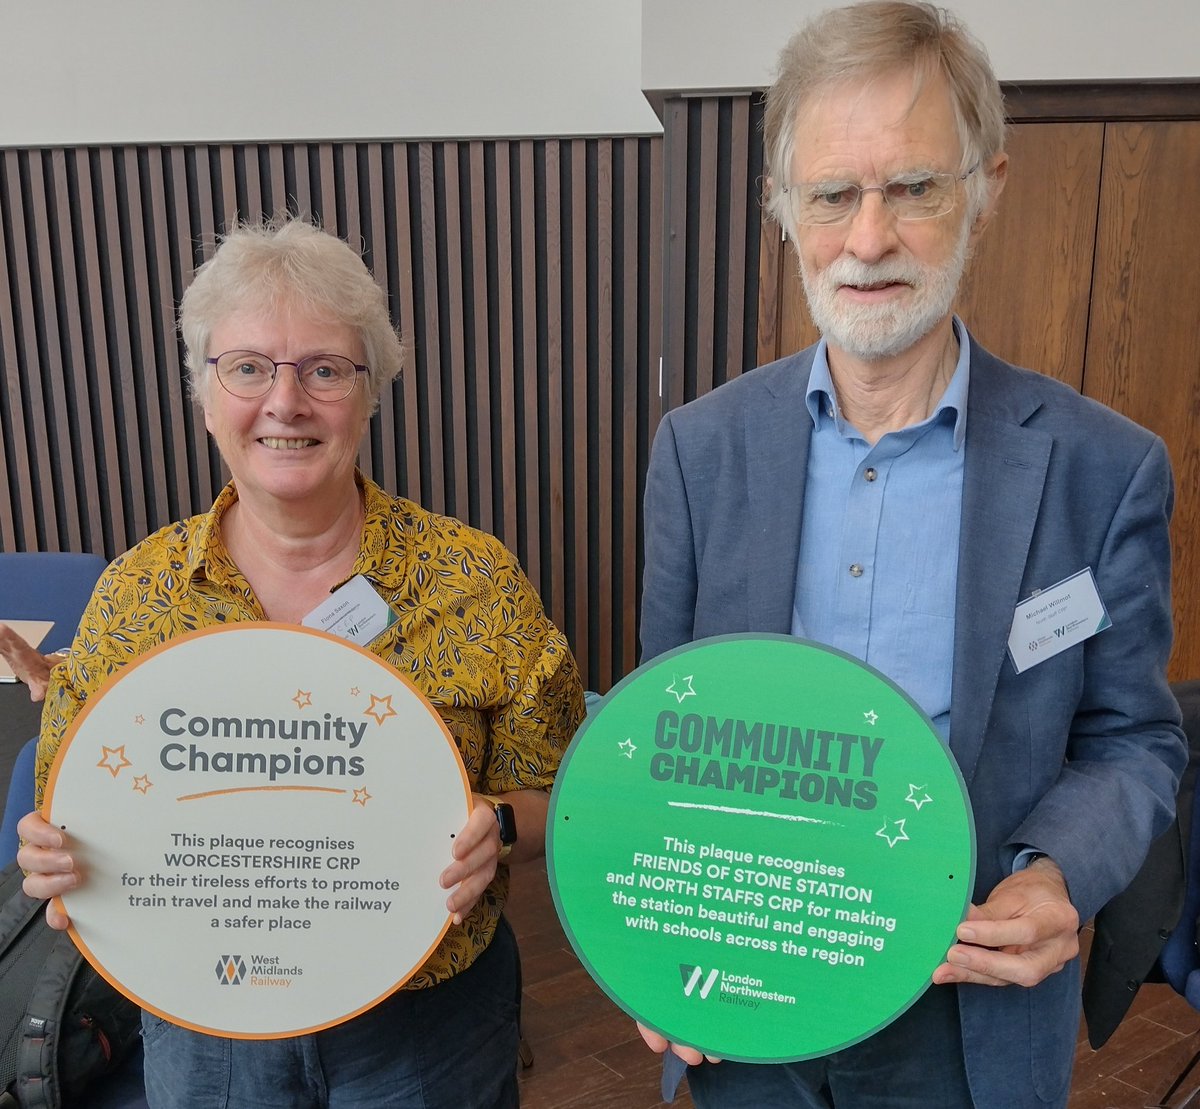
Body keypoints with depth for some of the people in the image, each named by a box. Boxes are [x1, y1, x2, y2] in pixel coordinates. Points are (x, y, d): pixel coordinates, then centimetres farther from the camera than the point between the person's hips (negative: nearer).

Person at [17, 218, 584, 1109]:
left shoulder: (473, 579, -14)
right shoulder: (137, 592, -7)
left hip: (430, 1029, -1)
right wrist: (60, 858, -18)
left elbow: (557, 796, -7)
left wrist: (495, 828, -27)